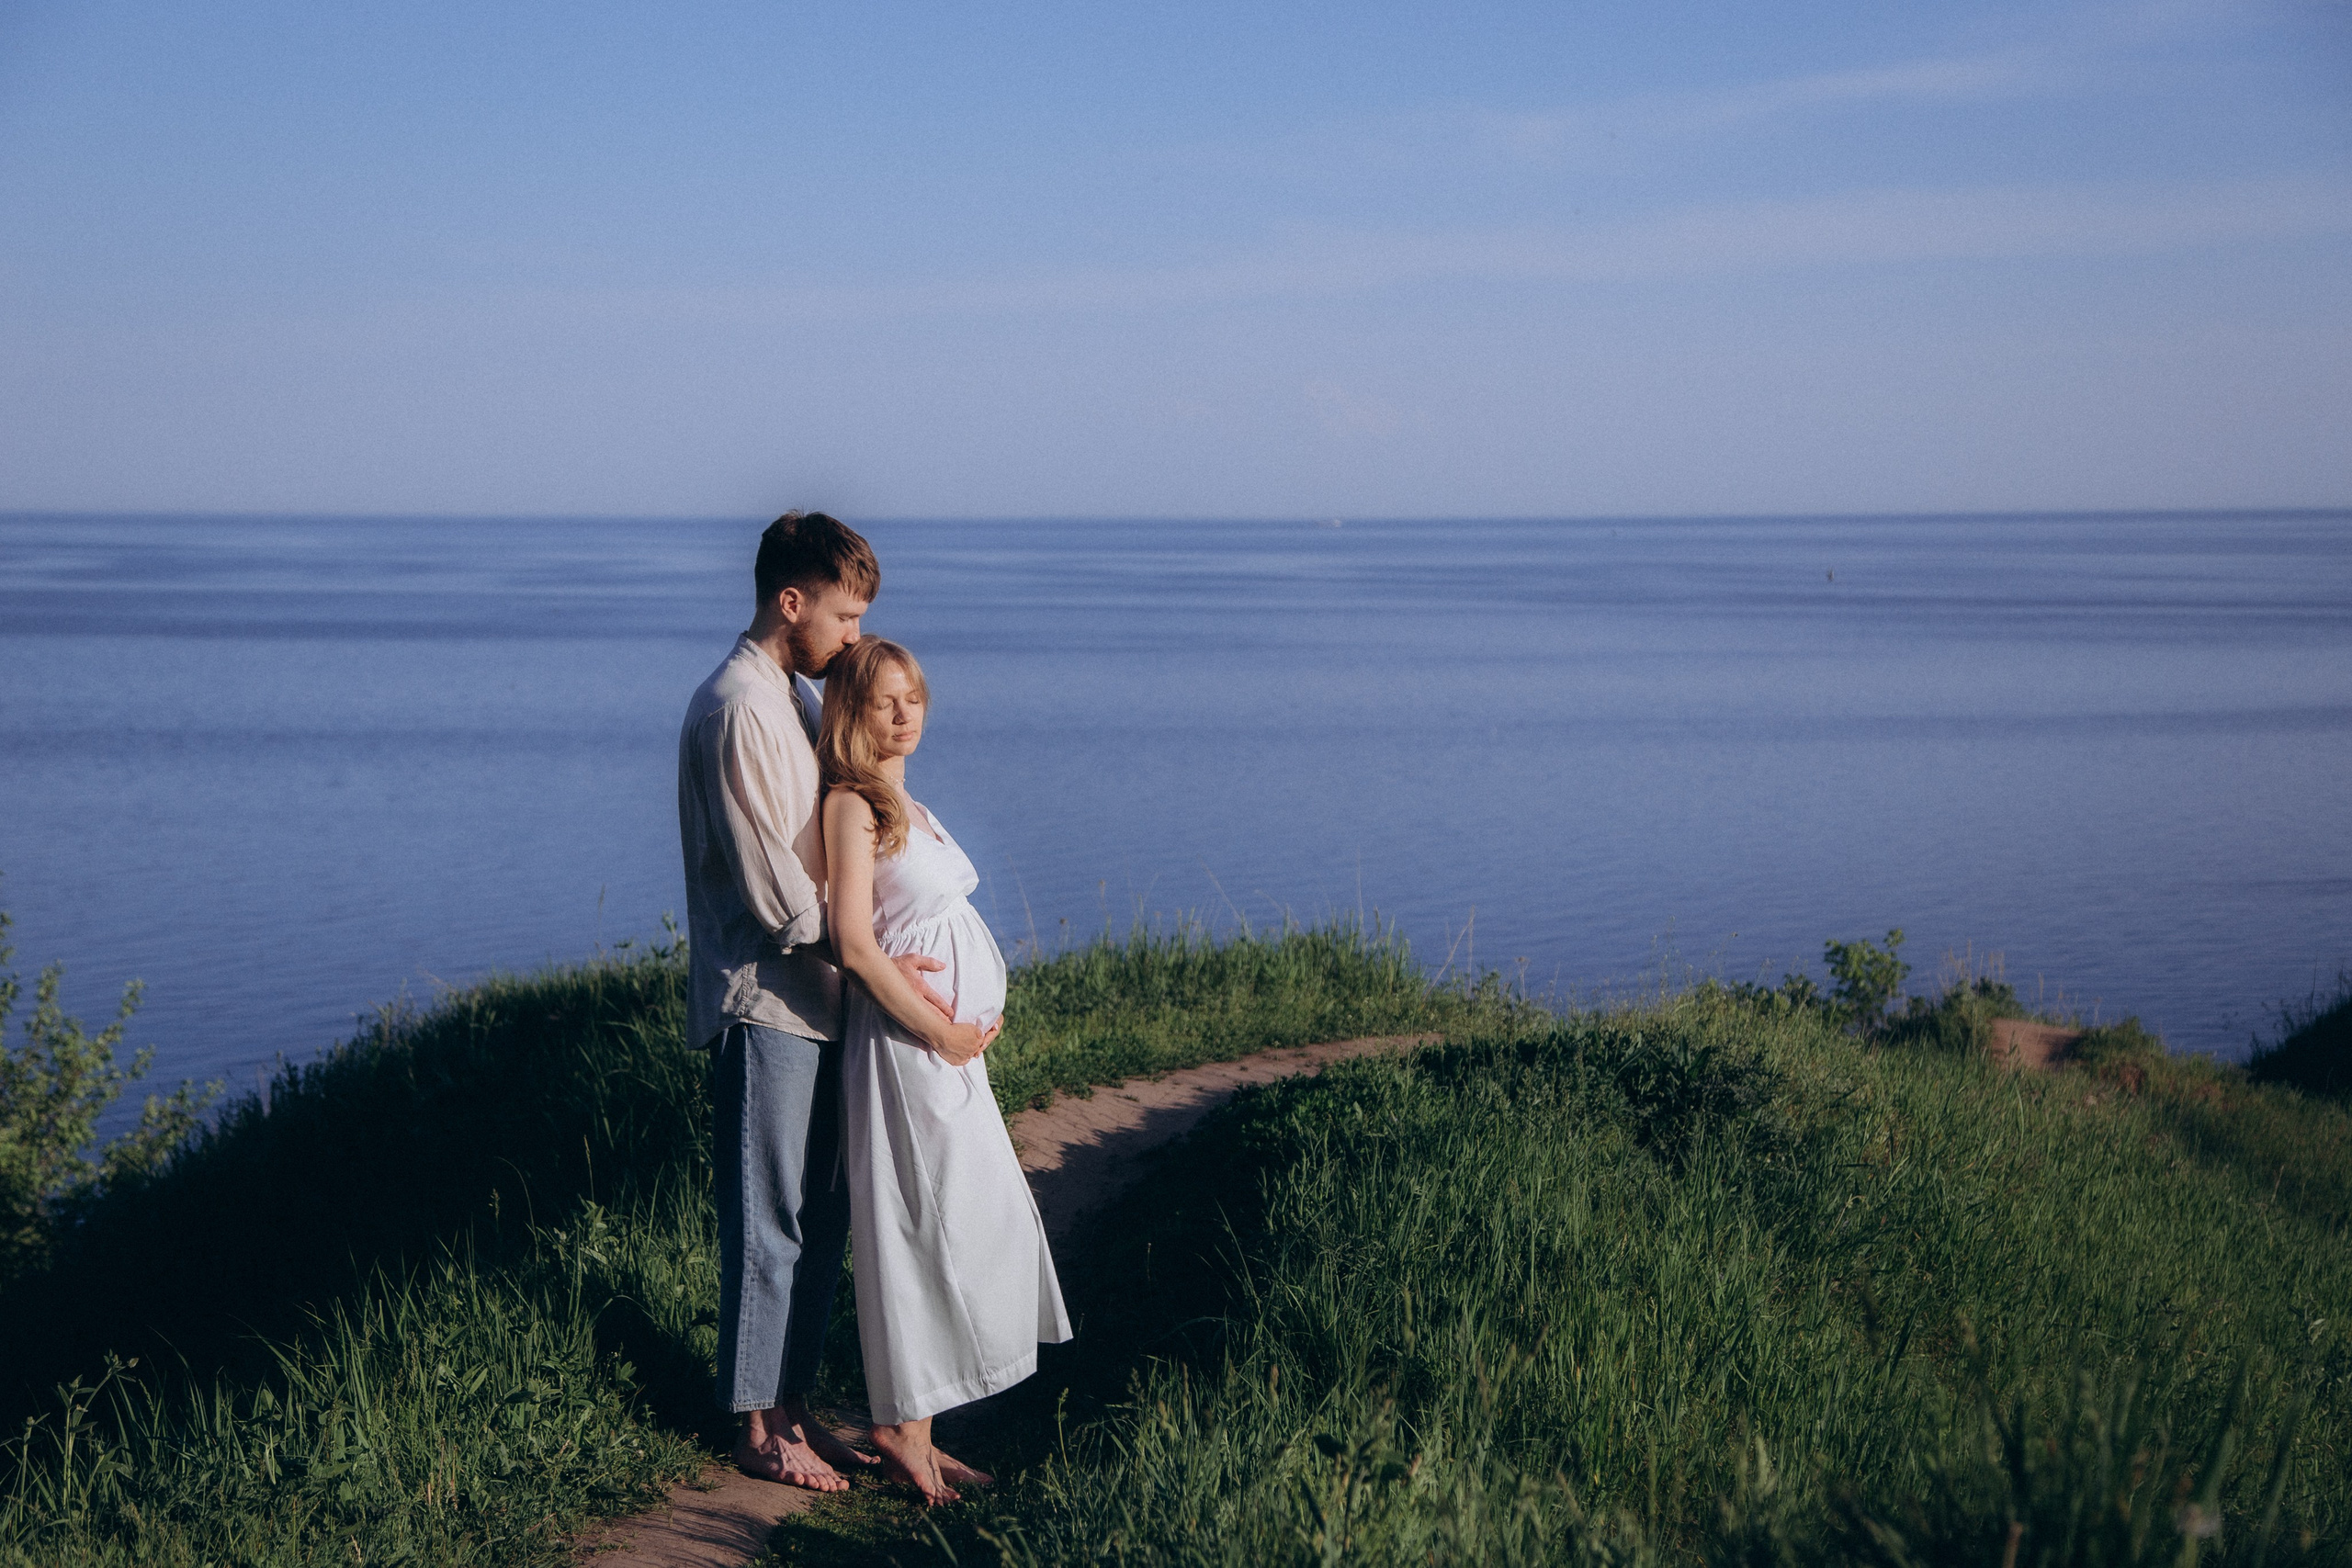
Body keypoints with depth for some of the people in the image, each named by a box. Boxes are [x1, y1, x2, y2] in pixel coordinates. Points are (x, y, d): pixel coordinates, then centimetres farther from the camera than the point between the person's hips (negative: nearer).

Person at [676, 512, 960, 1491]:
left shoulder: (797, 698, 15)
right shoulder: (737, 708, -16)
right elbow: (772, 887, -19)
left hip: (814, 1003, 9)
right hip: (765, 1005, -9)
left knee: (819, 1219, 13)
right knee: (770, 1222, -1)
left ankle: (793, 1404, 23)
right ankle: (760, 1430, 9)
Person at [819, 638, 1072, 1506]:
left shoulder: (907, 807, 17)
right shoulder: (851, 804, -10)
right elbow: (856, 945, -18)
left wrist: (972, 1023, 10)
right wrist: (940, 1031, -15)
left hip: (951, 1040, 9)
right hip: (906, 1045, -9)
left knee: (966, 1228, 10)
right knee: (921, 1232, -5)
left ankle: (913, 1429, 16)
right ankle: (902, 1430, 4)